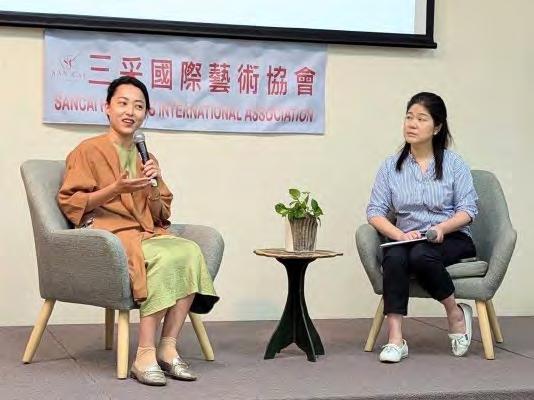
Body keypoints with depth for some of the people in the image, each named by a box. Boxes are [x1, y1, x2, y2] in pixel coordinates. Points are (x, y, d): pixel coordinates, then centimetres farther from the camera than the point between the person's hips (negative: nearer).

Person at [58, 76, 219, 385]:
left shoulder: (145, 158, 20)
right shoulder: (88, 150, 3)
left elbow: (161, 215, 19)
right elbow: (70, 202, -5)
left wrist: (154, 185, -2)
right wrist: (117, 189, -16)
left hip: (146, 233, 6)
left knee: (190, 252, -26)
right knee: (163, 259, -34)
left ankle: (168, 348, -26)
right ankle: (145, 355, -32)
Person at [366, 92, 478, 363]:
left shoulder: (453, 164, 4)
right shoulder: (391, 166, 7)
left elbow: (467, 210, -2)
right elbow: (375, 211, 0)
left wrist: (441, 228, -22)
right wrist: (400, 235, -19)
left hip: (451, 239, -2)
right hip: (407, 238, 2)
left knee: (421, 255, -35)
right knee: (394, 257, -33)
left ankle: (456, 313, -12)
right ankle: (395, 338, -35)